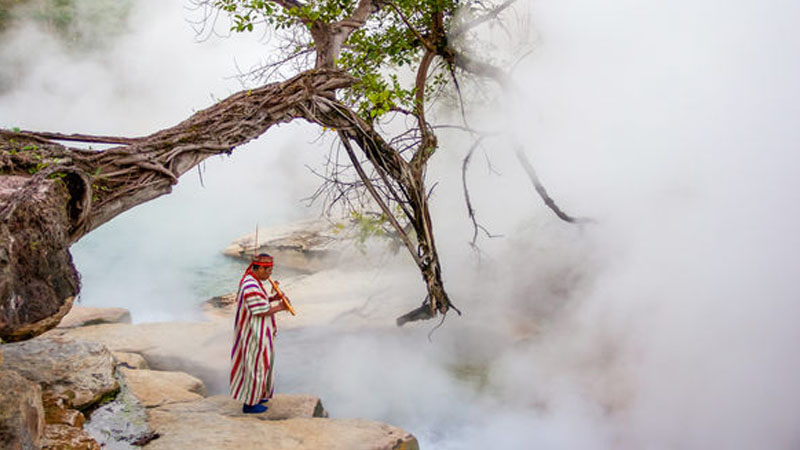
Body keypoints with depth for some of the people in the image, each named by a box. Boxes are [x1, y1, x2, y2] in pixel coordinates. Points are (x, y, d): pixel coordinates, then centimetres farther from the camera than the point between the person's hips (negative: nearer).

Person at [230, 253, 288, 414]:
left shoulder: (250, 280, 6)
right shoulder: (251, 287, -27)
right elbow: (261, 311, -25)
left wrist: (273, 298, -1)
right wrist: (280, 307, -13)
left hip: (255, 331, 11)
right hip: (255, 334, -10)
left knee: (257, 364, 22)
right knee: (255, 365, 2)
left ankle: (255, 395, 37)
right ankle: (249, 404, 15)